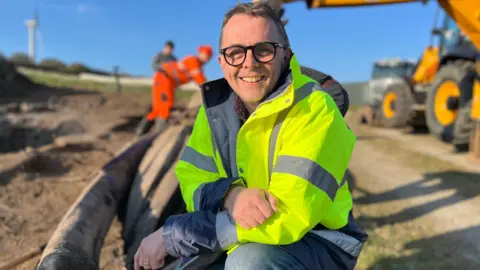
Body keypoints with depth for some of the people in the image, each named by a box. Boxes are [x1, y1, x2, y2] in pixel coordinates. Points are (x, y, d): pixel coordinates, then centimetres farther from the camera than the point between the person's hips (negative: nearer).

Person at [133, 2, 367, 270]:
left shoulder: (313, 109, -22)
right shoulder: (216, 105, -3)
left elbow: (288, 217, -29)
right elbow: (191, 180, -3)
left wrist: (173, 235, -25)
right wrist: (230, 195, -28)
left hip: (319, 243, -5)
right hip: (245, 242, 5)